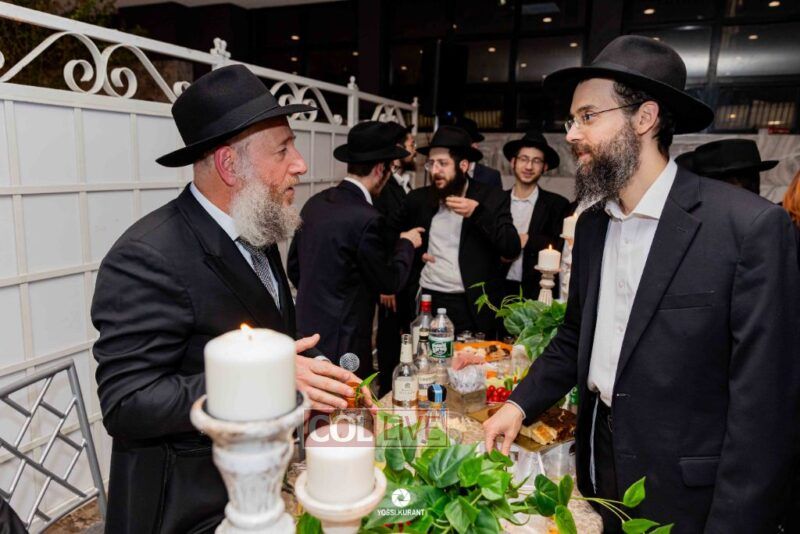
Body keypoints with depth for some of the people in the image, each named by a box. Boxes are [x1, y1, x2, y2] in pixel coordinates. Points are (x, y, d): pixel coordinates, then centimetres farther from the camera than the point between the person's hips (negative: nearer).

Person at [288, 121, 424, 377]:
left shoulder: (314, 203, 1)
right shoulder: (367, 219, -22)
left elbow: (294, 268, 10)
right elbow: (389, 283, -9)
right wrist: (406, 244, 6)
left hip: (307, 333, 8)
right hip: (342, 344, -8)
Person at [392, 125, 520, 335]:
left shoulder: (492, 198, -2)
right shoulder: (419, 198, 6)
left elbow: (512, 249, -12)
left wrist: (478, 213, -21)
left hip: (472, 307, -2)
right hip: (426, 300, 3)